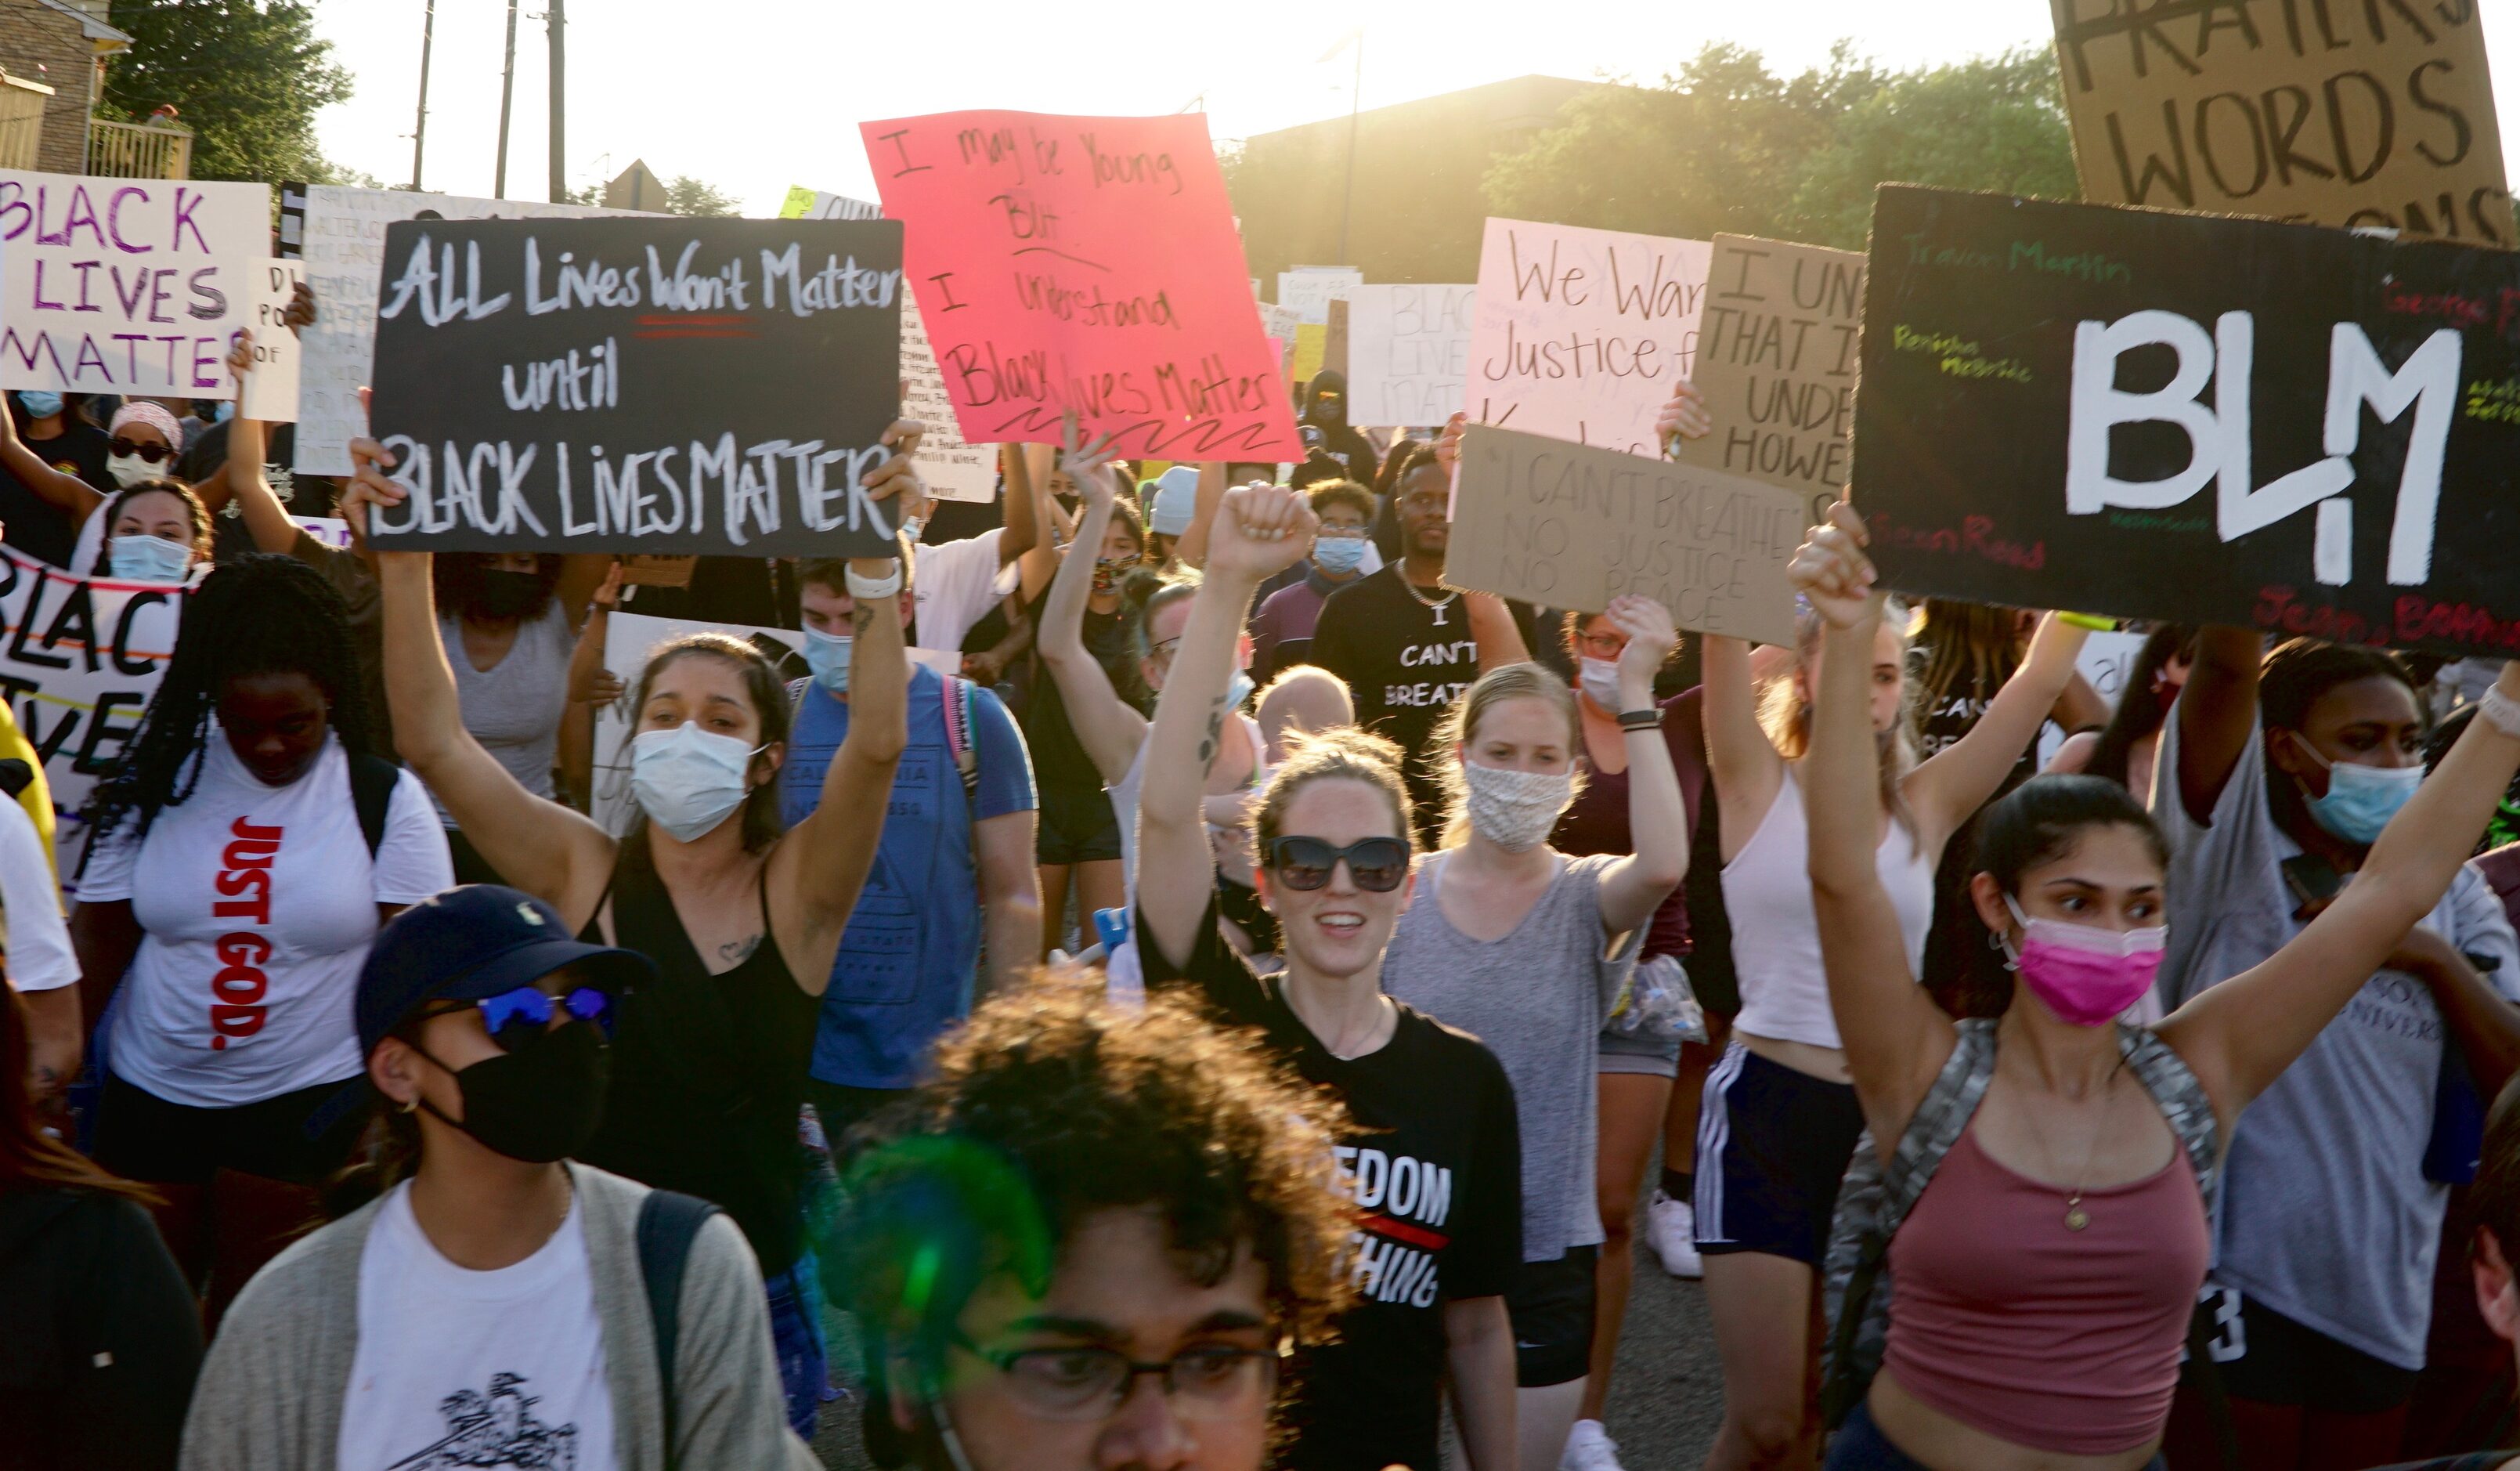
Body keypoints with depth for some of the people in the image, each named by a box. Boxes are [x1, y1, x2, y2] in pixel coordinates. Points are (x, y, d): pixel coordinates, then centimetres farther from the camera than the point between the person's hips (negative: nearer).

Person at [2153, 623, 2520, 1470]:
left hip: (2382, 1292, 5)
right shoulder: (2234, 853, -3)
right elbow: (2227, 667, -17)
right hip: (2233, 1274, -5)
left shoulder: (2451, 896, 11)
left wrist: (2436, 958, -10)